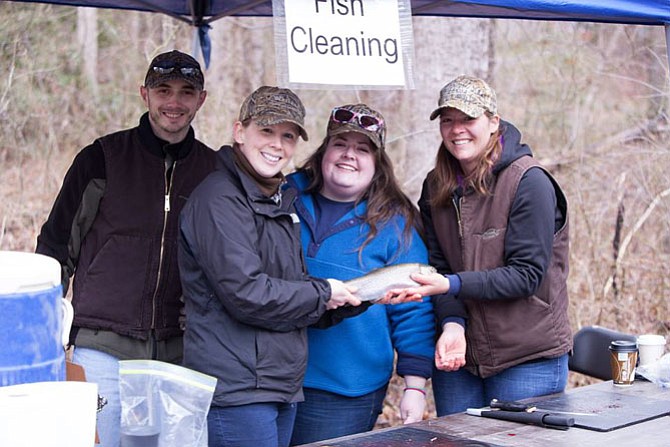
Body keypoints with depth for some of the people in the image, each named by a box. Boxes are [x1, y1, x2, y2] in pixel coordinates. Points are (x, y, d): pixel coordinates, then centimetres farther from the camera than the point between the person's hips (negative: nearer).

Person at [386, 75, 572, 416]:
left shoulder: (529, 182, -13)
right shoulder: (436, 187, 5)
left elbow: (527, 275, -16)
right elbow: (439, 267, 2)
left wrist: (452, 284, -25)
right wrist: (452, 324, -16)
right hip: (458, 356, 5)